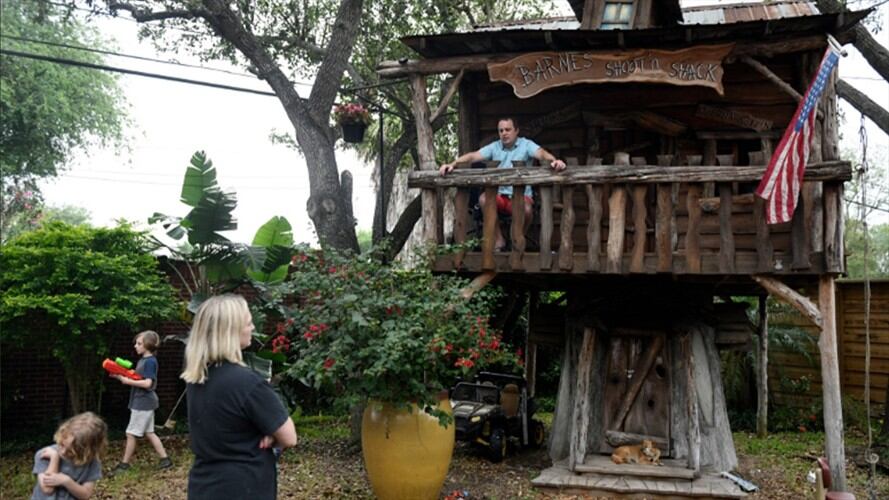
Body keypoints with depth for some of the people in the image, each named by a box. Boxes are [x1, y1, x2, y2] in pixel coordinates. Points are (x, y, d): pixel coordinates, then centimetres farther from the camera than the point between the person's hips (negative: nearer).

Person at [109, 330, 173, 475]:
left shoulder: (150, 361, -17)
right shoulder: (142, 360, 13)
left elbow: (147, 383, -24)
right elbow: (136, 378, 14)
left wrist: (128, 381, -19)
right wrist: (120, 376, 1)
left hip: (143, 403, -10)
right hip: (143, 402, 10)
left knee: (131, 434, -1)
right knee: (149, 433, 12)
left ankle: (124, 464, 9)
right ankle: (165, 459, 16)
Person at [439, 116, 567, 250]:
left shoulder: (526, 144, 1)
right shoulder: (494, 147, 8)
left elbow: (541, 153, -18)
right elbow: (473, 156, -3)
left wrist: (554, 161, -42)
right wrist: (452, 164, -19)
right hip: (499, 195, 3)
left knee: (526, 209, -35)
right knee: (483, 199, -29)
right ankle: (499, 239, -9)